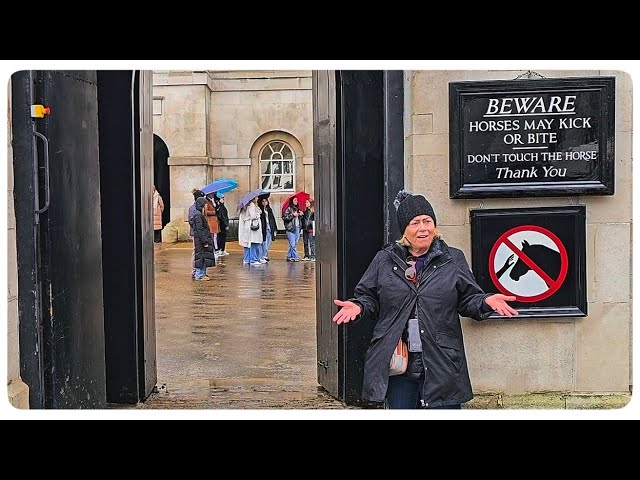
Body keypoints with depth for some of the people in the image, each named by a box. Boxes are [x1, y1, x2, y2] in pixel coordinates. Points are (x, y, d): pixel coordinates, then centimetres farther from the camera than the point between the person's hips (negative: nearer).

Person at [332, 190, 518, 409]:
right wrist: (358, 307, -11)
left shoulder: (453, 260, 5)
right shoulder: (385, 260, 5)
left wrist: (486, 301, -13)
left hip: (441, 364, 0)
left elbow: (468, 300, 7)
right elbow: (369, 298, 10)